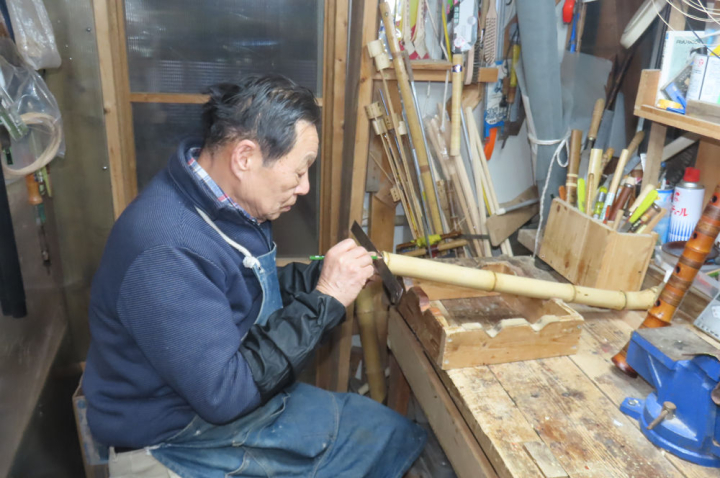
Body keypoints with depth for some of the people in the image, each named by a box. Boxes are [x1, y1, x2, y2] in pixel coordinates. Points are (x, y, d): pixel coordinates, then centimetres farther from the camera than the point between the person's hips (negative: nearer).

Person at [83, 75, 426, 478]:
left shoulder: (227, 203, -4)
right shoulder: (165, 252, -32)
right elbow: (224, 395, -31)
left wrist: (319, 276, -6)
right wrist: (324, 300, -27)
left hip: (241, 396, 8)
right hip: (179, 440, -8)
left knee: (401, 436, 10)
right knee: (390, 438, -5)